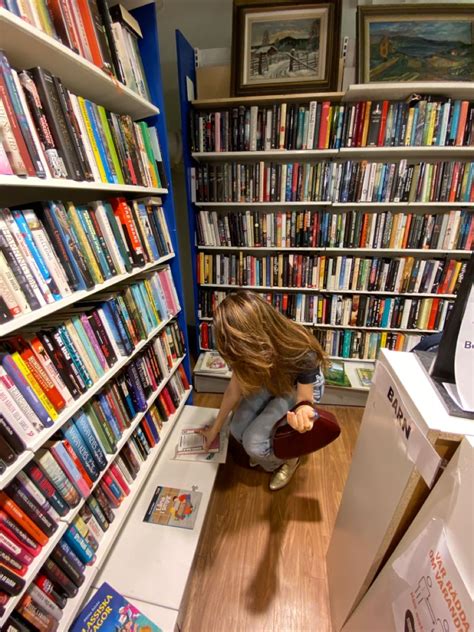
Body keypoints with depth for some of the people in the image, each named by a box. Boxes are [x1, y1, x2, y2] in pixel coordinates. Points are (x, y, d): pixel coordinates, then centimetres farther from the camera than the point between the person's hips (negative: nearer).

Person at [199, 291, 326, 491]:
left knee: (254, 442, -16)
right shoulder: (250, 350, -26)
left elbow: (304, 399, -23)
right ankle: (264, 451, 22)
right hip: (270, 382, 4)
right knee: (238, 430, -11)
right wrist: (215, 429, 1)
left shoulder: (302, 353, -40)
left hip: (298, 388, -4)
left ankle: (289, 460, 17)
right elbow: (234, 390, -11)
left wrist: (302, 412, -49)